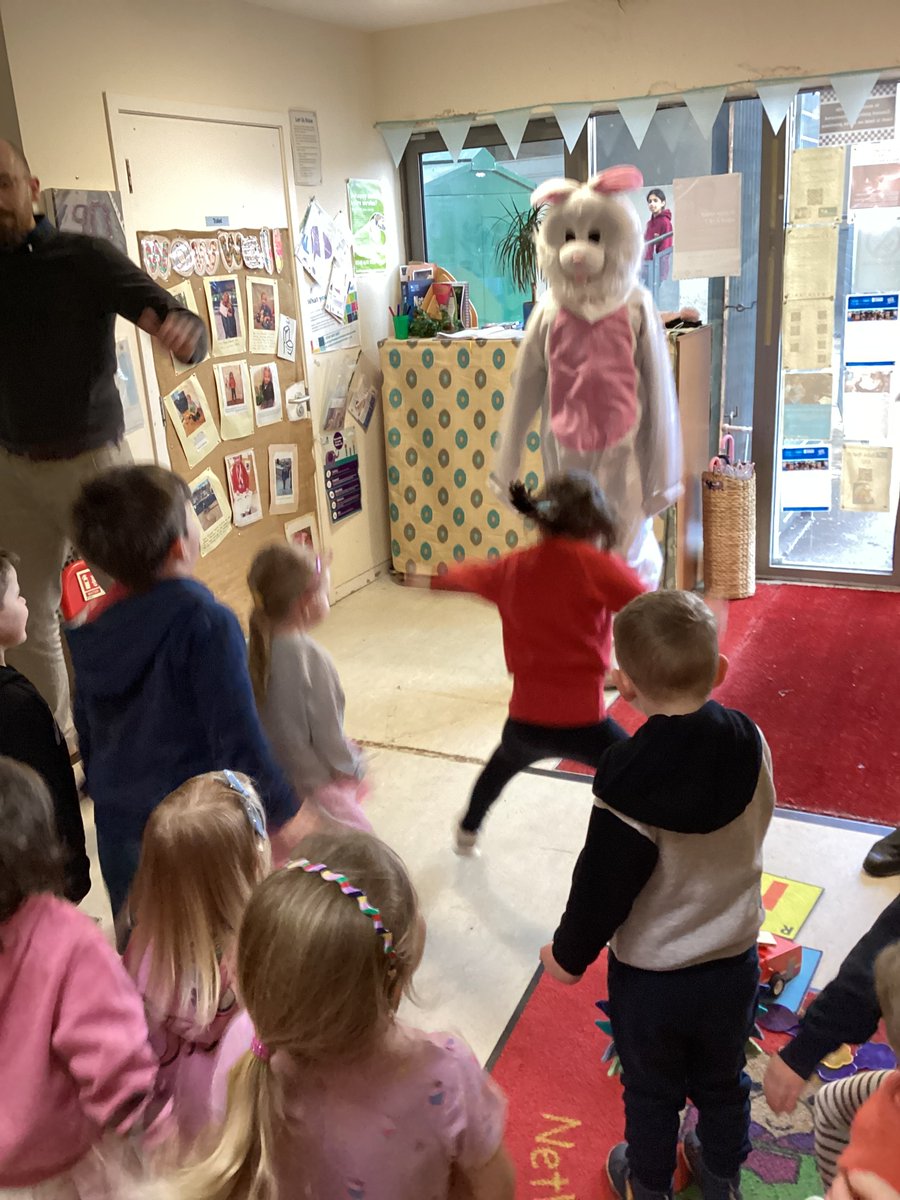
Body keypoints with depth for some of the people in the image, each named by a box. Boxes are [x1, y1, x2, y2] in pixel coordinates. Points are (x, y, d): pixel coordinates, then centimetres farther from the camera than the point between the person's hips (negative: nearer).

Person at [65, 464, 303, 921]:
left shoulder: (94, 628, -1)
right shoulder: (205, 623, -23)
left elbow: (88, 734, 10)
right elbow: (238, 738, -21)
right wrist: (281, 815, -9)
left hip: (118, 828, 6)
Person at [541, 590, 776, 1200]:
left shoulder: (629, 777, -30)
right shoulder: (750, 743, -17)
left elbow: (603, 883, -21)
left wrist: (569, 953, -4)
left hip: (649, 975, -3)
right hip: (735, 964, 4)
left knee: (651, 1092, 23)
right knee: (723, 1083, 28)